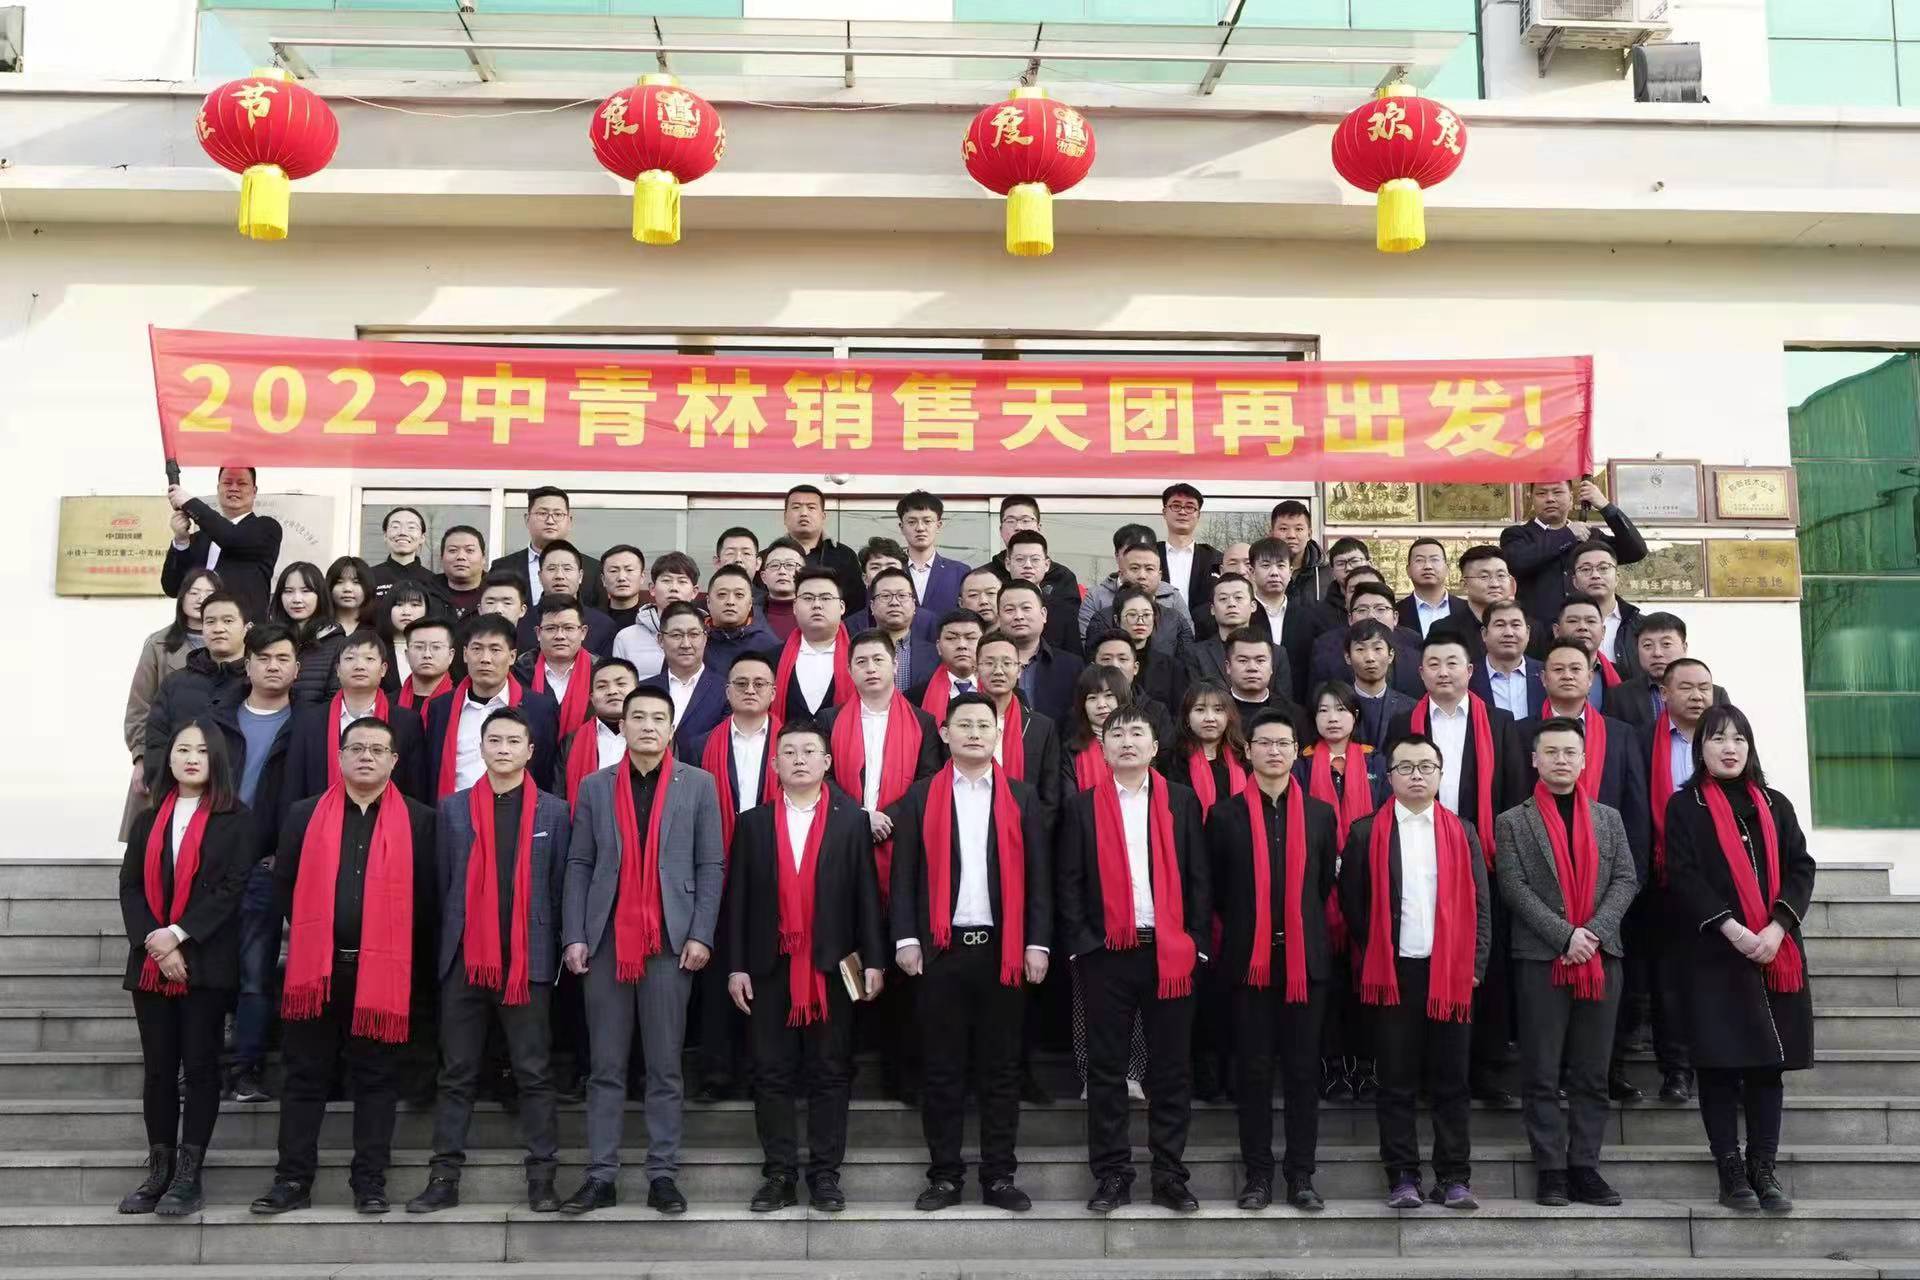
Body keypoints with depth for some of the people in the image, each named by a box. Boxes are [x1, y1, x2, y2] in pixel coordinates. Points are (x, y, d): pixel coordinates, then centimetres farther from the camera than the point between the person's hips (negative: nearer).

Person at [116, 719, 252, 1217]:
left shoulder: (235, 819, 1)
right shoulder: (148, 820, 14)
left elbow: (231, 888, -8)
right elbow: (130, 887, 5)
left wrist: (178, 934, -15)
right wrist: (153, 943, -10)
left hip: (206, 963, -4)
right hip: (150, 962, 4)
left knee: (199, 1065, -1)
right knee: (157, 1067, 7)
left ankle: (188, 1176, 3)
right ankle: (159, 1171, 14)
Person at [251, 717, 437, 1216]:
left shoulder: (418, 820, 3)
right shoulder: (304, 815, 9)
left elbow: (427, 897, 2)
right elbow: (285, 885, 10)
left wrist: (410, 958, 1)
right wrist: (311, 935, 8)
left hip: (383, 969, -1)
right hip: (316, 966, 2)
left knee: (374, 1078, 5)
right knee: (305, 1076, 7)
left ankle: (370, 1182, 12)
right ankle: (293, 1180, 14)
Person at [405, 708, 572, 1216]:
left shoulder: (553, 811, 5)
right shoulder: (453, 809, 8)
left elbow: (559, 887, 4)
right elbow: (441, 884, 8)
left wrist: (555, 953, -1)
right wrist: (442, 951, 3)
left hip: (528, 960, -1)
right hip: (465, 959, 2)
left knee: (534, 1073, 3)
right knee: (457, 1074, 7)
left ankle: (542, 1177, 8)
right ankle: (445, 1176, 13)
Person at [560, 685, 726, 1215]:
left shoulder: (698, 785, 5)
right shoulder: (595, 787, 9)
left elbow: (711, 866, 3)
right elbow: (578, 866, 7)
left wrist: (701, 935, -6)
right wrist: (574, 937, -1)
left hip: (670, 944, -1)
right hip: (606, 943, 1)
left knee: (665, 1068, 4)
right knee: (606, 1068, 6)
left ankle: (663, 1175, 11)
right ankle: (600, 1176, 12)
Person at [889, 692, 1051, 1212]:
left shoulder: (1022, 797, 8)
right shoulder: (920, 797, 6)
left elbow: (1038, 875, 6)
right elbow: (904, 873, 3)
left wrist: (1038, 943, -2)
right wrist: (906, 939, -5)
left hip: (1005, 949, 1)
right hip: (940, 949, -1)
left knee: (1001, 1068, 6)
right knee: (943, 1068, 5)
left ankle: (999, 1176, 14)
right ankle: (944, 1175, 13)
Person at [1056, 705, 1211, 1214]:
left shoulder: (1183, 802, 7)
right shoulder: (1082, 806, 5)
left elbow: (1198, 877, 5)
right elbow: (1069, 882, 3)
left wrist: (1195, 941, -2)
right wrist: (1080, 942, -5)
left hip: (1171, 952, 0)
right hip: (1107, 952, 0)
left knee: (1171, 1067, 5)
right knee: (1106, 1067, 4)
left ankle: (1170, 1175, 14)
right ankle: (1112, 1174, 13)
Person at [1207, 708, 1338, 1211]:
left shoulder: (1320, 813, 7)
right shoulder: (1225, 814, 2)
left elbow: (1326, 885, 14)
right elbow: (1215, 887, 7)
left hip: (1306, 957, 1)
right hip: (1248, 957, -1)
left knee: (1303, 1070, 5)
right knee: (1253, 1070, 4)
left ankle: (1301, 1174, 12)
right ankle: (1258, 1173, 12)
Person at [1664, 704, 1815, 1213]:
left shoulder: (1775, 805, 14)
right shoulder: (1684, 806, 4)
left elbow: (1801, 868, 5)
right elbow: (1682, 876, -6)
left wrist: (1777, 927, -10)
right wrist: (1731, 928, -16)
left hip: (1776, 953, 3)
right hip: (1714, 954, -3)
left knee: (1767, 1063, 4)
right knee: (1720, 1064, -3)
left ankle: (1764, 1169, 11)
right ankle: (1731, 1171, 4)